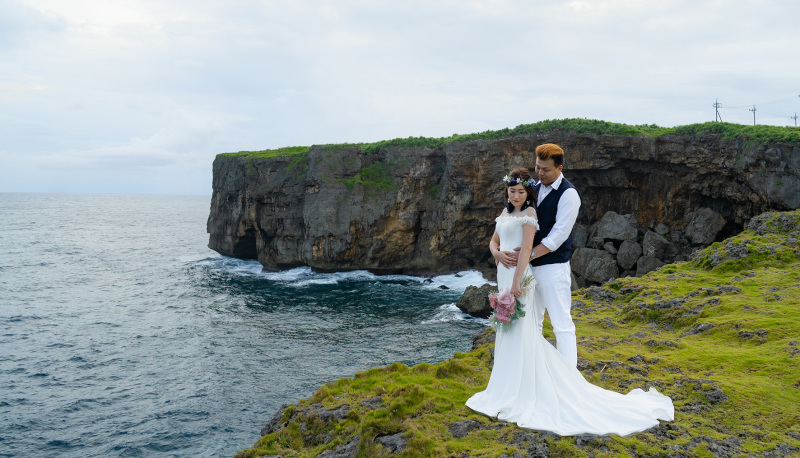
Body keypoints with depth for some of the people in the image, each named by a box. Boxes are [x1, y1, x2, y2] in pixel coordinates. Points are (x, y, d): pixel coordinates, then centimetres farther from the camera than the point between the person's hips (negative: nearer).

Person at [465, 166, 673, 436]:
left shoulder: (528, 213, -9)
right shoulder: (505, 213, 15)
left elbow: (527, 248, -16)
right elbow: (493, 242, 20)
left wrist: (516, 282, -21)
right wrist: (497, 253, -3)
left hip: (519, 275, -9)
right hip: (504, 274, 9)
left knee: (520, 331, -6)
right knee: (507, 331, 14)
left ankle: (523, 394, 1)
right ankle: (509, 387, 25)